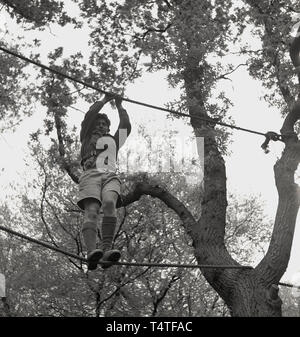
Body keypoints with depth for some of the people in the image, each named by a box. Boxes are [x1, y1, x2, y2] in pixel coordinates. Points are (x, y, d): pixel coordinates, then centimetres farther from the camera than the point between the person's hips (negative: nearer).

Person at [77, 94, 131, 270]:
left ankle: (106, 249, -44)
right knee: (91, 211, -24)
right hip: (91, 175, -1)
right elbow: (89, 115, 21)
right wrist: (105, 100, 26)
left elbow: (126, 126, 28)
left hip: (110, 175, 2)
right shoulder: (87, 137, 31)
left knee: (109, 203, -30)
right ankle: (91, 252, -44)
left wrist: (119, 105, 33)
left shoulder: (114, 140, 38)